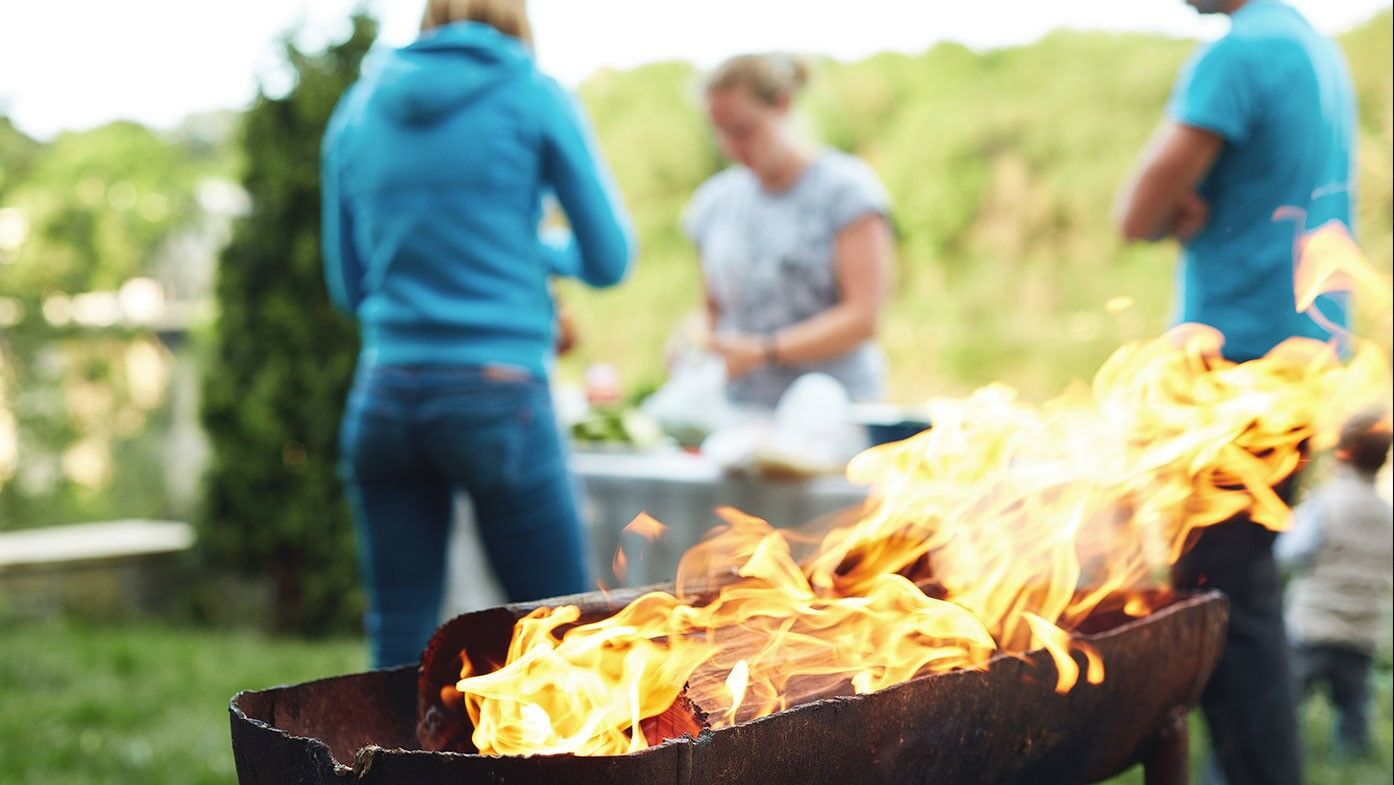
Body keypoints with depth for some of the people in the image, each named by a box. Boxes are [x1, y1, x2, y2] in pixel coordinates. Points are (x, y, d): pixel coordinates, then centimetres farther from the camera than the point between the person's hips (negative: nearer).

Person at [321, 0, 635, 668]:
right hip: (499, 398, -4)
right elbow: (609, 259, 3)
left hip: (385, 396, 4)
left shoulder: (358, 108, 11)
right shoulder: (532, 97, 0)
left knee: (398, 645, 8)